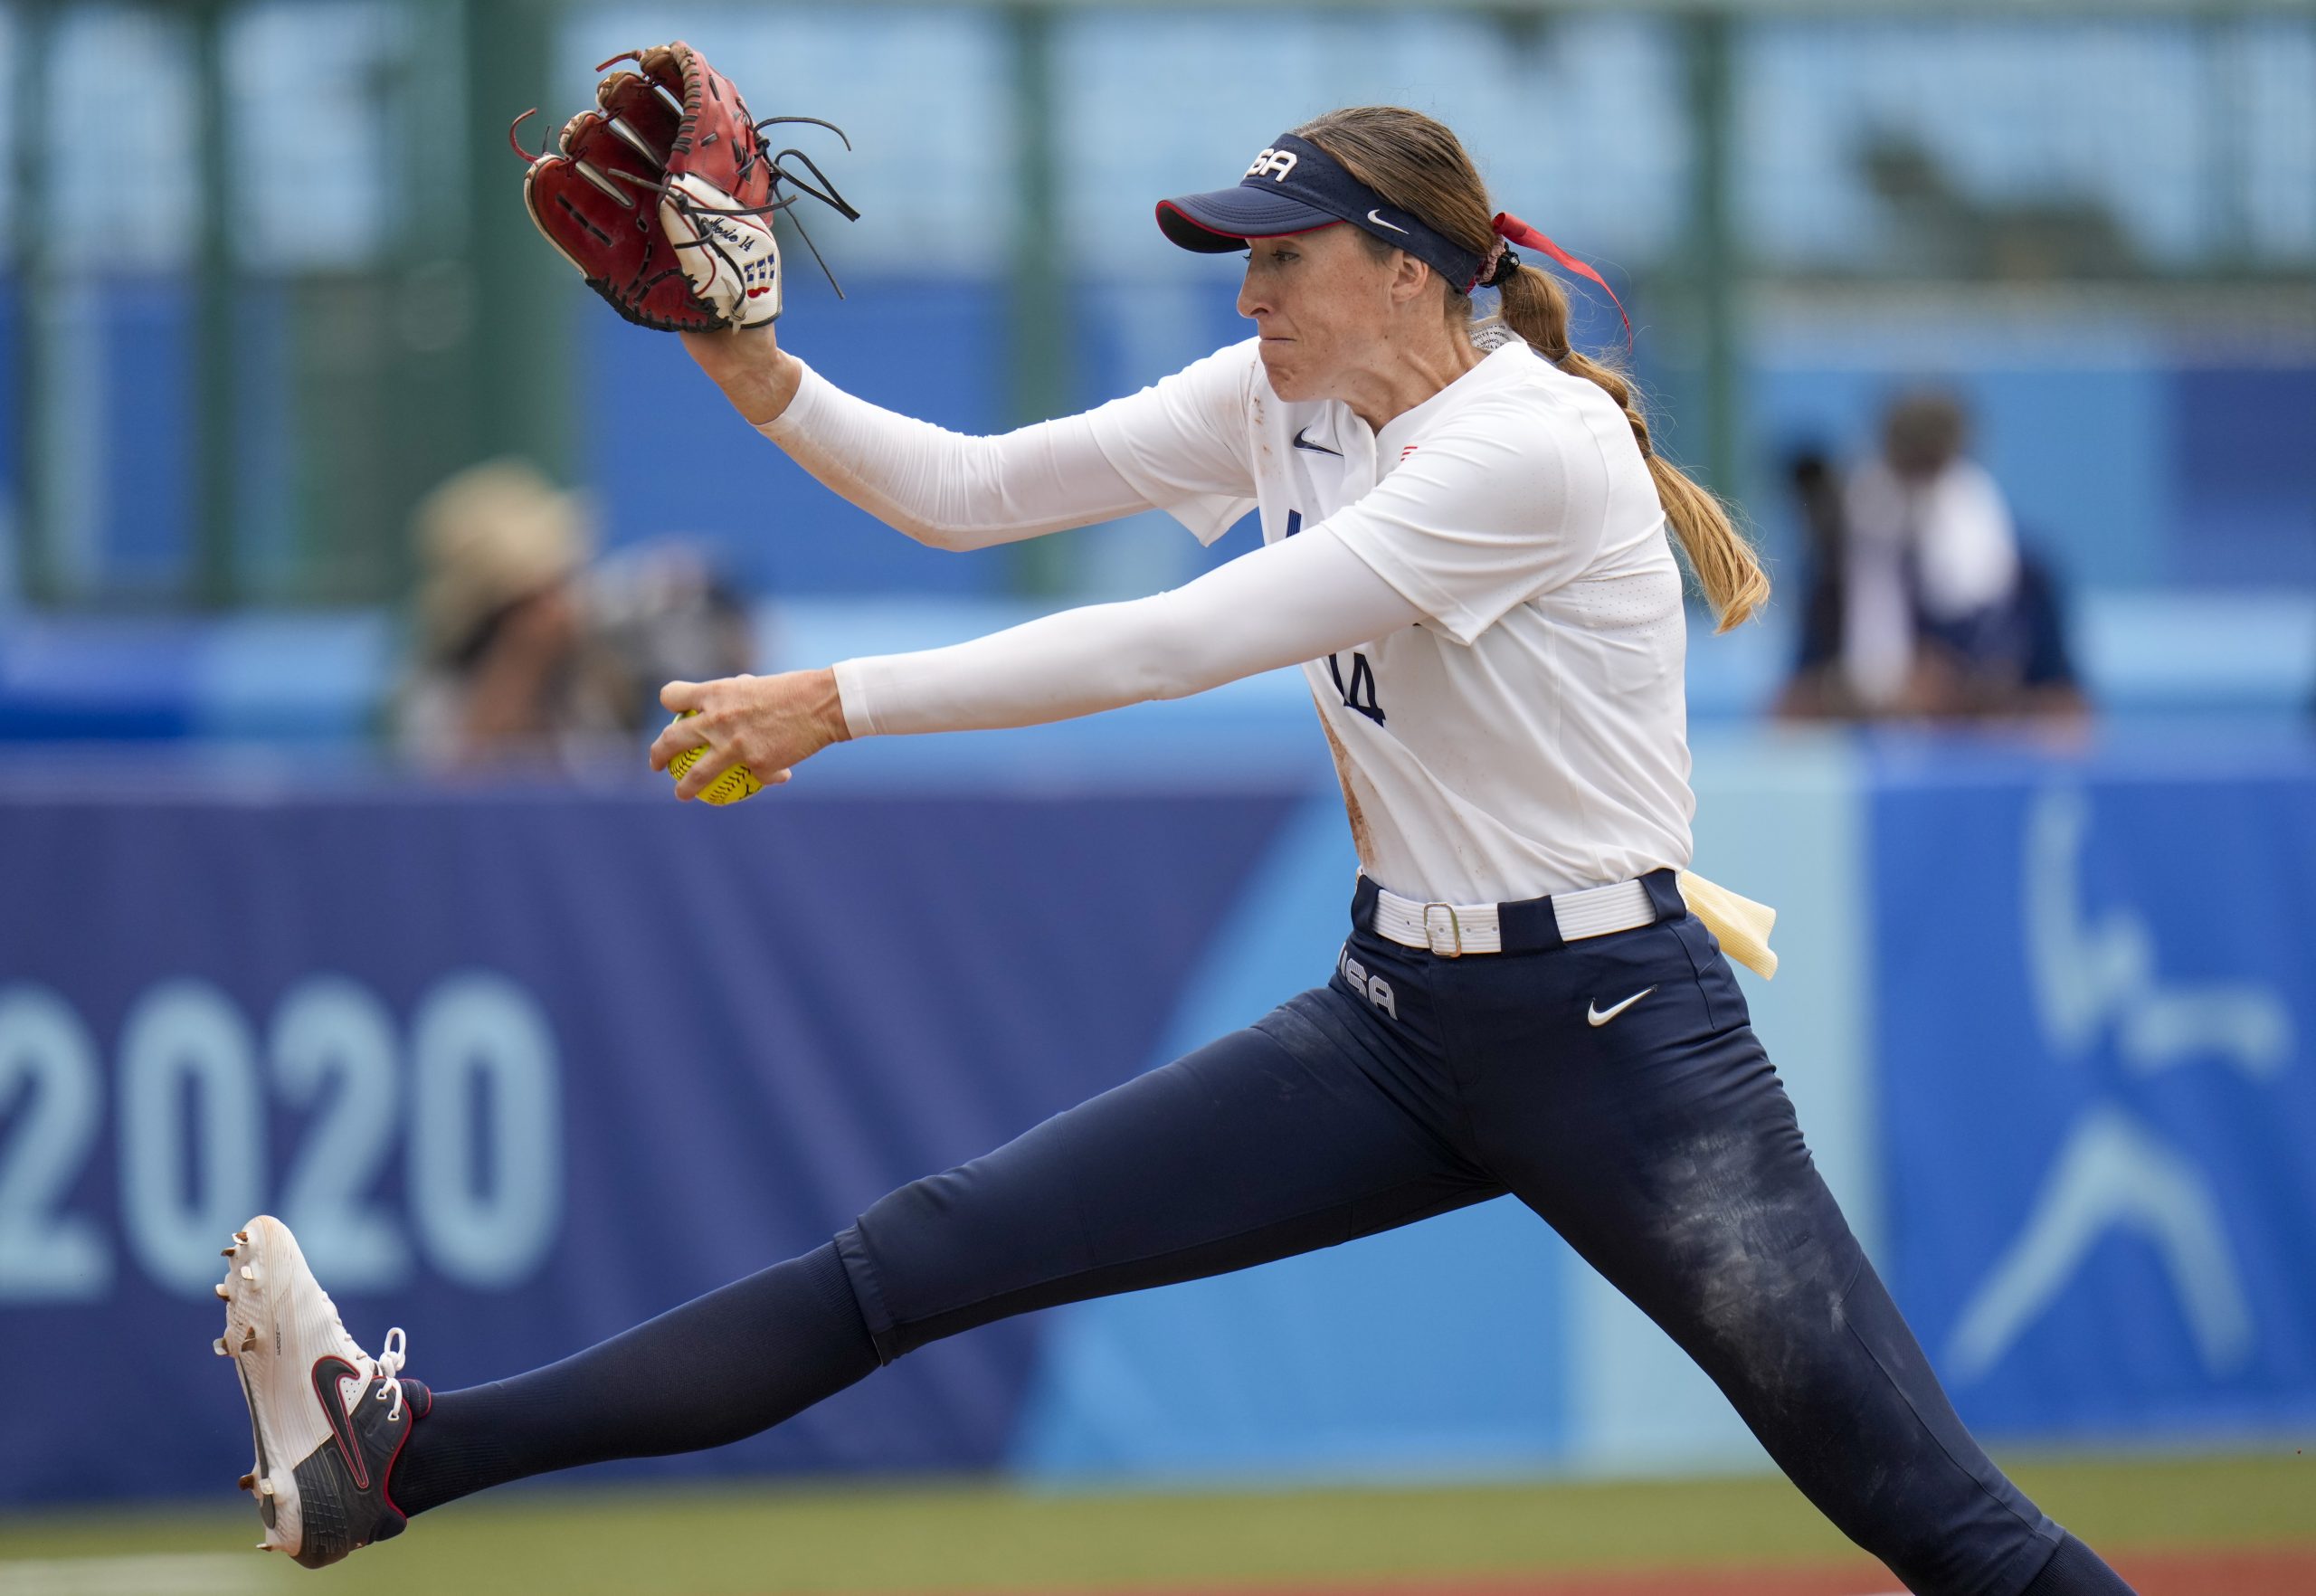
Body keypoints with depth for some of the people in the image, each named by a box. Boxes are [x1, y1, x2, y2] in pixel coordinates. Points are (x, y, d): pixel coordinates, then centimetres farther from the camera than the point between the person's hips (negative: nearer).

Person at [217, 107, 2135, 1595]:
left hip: (1616, 1038, -7)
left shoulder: (1532, 446, -20)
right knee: (930, 1254, -2)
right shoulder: (1290, 399, 5)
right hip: (1391, 1023, 7)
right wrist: (762, 378, -11)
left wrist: (839, 704, -23)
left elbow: (1173, 646, -24)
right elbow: (970, 492, 6)